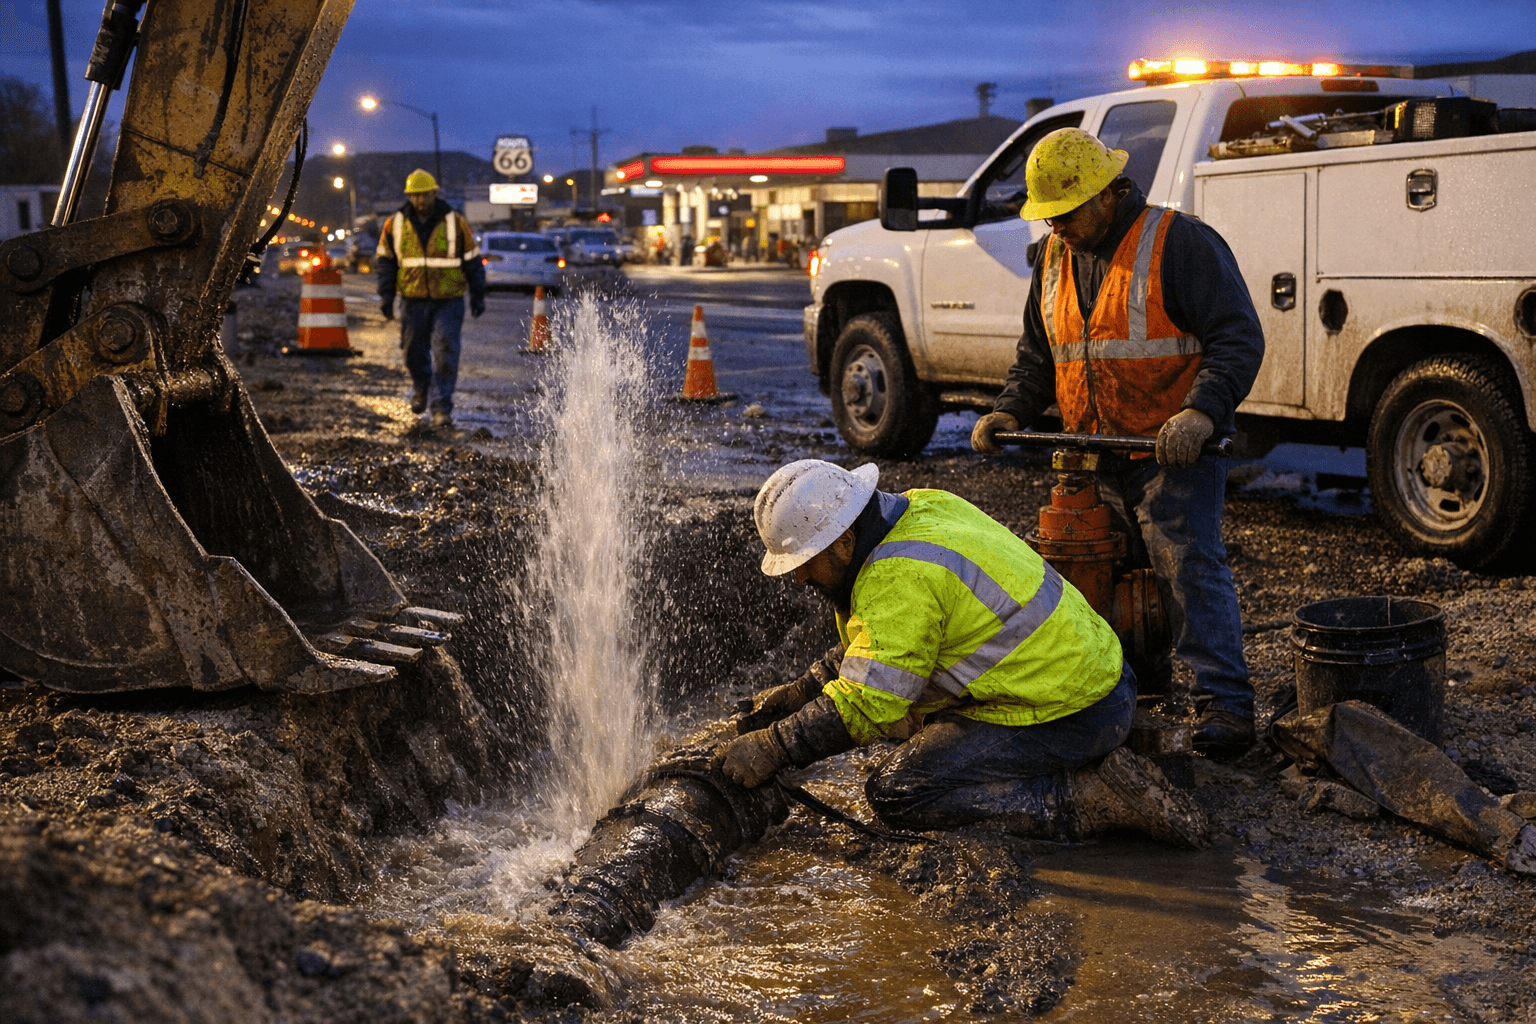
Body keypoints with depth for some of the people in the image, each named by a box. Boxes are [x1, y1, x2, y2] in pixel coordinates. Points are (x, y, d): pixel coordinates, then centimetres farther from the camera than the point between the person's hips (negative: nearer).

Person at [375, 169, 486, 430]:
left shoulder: (454, 222, -3)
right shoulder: (395, 224, 2)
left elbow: (472, 260, 4)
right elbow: (385, 260, 11)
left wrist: (478, 296, 4)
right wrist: (386, 295, 5)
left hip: (449, 301, -2)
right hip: (413, 300, 2)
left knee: (445, 354, -11)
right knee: (414, 351, 11)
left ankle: (442, 408, -7)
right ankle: (421, 387, 42)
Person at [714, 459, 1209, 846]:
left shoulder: (899, 578, -22)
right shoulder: (922, 507, 8)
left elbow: (866, 705, -23)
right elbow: (872, 648, 20)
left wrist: (771, 748, -16)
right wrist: (804, 691, 15)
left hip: (1069, 719, -10)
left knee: (897, 793, -12)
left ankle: (1095, 800, -11)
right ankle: (1095, 765, 14)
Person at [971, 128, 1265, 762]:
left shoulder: (1178, 242, -10)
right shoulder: (1056, 258, 12)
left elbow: (1238, 337, -15)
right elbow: (1038, 353, 21)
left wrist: (1202, 411, -29)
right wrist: (1010, 411, 3)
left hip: (1173, 450, -7)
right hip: (1093, 458, 7)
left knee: (1191, 567, -14)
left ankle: (1224, 705, -14)